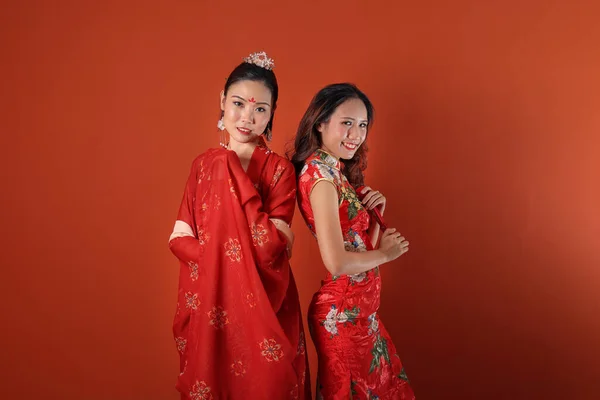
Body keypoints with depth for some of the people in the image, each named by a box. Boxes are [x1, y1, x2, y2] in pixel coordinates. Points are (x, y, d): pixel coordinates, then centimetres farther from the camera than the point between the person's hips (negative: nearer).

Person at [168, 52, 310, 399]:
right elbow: (179, 238, 2)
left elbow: (272, 249, -19)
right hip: (209, 305, 3)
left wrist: (239, 179, -19)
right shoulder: (204, 164, 3)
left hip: (262, 306, -3)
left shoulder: (280, 170, -8)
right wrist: (219, 258, -15)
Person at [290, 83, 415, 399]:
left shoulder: (336, 170, 9)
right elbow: (336, 261, -27)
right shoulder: (320, 170, -19)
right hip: (344, 313, -9)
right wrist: (385, 254, -11)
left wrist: (374, 212, -3)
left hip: (361, 308, 9)